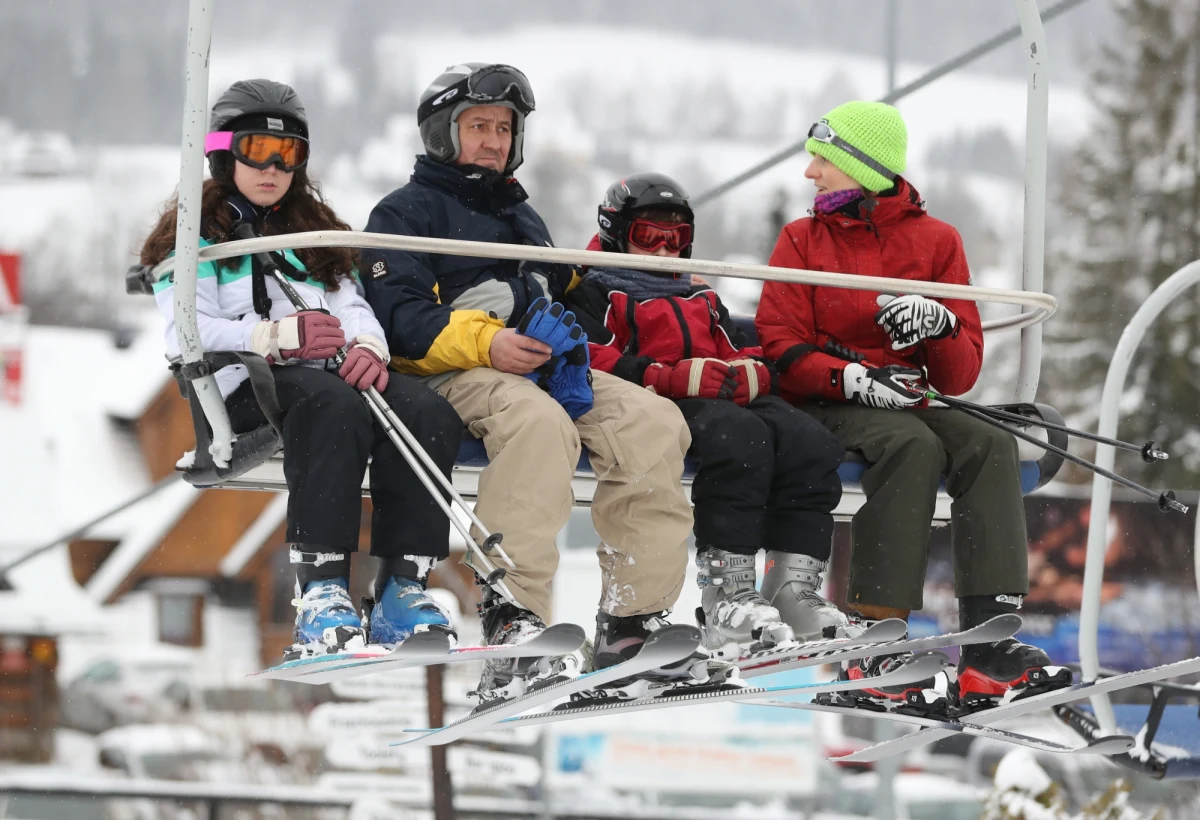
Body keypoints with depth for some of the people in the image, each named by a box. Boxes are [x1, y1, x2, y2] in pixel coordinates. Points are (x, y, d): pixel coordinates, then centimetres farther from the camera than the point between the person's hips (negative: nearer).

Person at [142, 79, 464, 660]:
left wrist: (367, 345, -10)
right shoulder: (195, 234, 14)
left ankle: (402, 590, -30)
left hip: (329, 370, 6)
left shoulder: (317, 230, 32)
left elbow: (352, 305, 16)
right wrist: (277, 336, -19)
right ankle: (321, 596, -47)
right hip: (247, 386, -6)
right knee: (333, 404, -39)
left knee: (429, 412, -25)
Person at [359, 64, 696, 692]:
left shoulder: (523, 217, 33)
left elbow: (556, 296, 36)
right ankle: (512, 617, -48)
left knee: (654, 421, -20)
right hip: (457, 375, -7)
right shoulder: (407, 212, 8)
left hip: (544, 369, 7)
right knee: (539, 421, -40)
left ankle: (632, 616, -25)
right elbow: (399, 316, -7)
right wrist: (486, 343, -22)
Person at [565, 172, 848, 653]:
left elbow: (747, 358, 27)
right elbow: (595, 363, -4)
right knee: (741, 437, -38)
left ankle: (793, 591, -29)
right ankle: (725, 600, -43)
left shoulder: (703, 301, 37)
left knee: (811, 443, -23)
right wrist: (677, 377, -18)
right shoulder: (597, 295, 16)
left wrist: (747, 374, -1)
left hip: (728, 399, 7)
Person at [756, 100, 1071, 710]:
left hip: (910, 399, 3)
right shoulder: (802, 241, 9)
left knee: (989, 444, -27)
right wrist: (853, 378, -21)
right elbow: (782, 350, -2)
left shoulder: (935, 241, 11)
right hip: (825, 408, -3)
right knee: (913, 445, -34)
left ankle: (990, 643, -38)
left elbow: (962, 373, 6)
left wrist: (939, 326, -18)